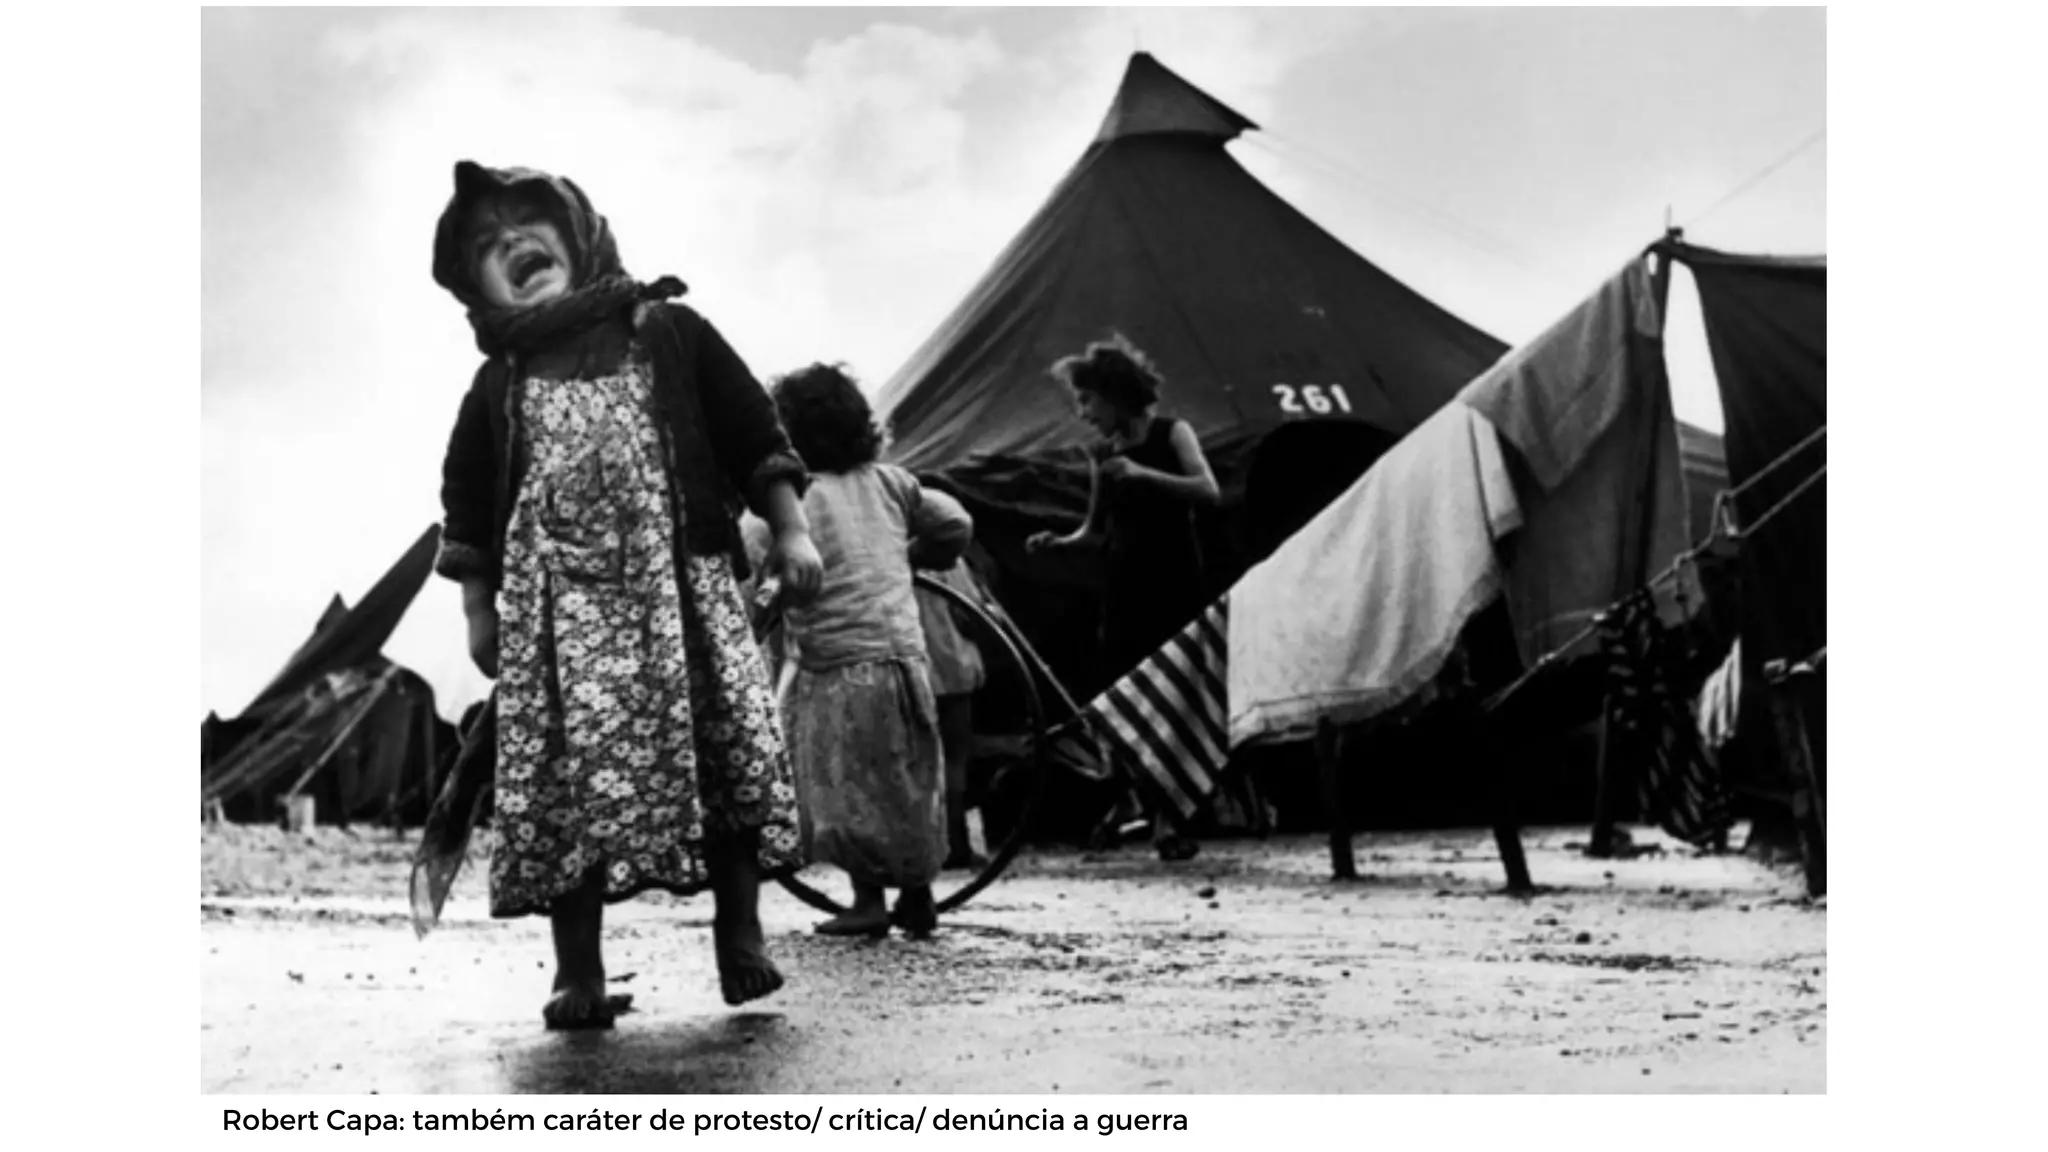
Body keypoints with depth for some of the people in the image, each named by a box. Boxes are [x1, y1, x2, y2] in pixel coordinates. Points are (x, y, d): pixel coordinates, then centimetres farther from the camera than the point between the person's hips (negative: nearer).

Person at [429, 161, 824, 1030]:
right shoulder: (499, 386, 12)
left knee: (729, 752, -9)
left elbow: (755, 435, 8)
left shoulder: (668, 334, 8)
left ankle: (741, 940, 5)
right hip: (555, 604, 1)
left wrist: (790, 529, 2)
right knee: (570, 774, -5)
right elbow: (467, 508, 15)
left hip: (681, 583, -1)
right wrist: (478, 609, 9)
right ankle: (579, 975, 3)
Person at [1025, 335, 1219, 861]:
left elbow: (1209, 490, -17)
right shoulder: (1101, 456, 11)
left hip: (1176, 587, -5)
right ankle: (1162, 815, 6)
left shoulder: (1170, 433, -2)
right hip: (1124, 590, 5)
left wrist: (1142, 473, -25)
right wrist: (1058, 542, -3)